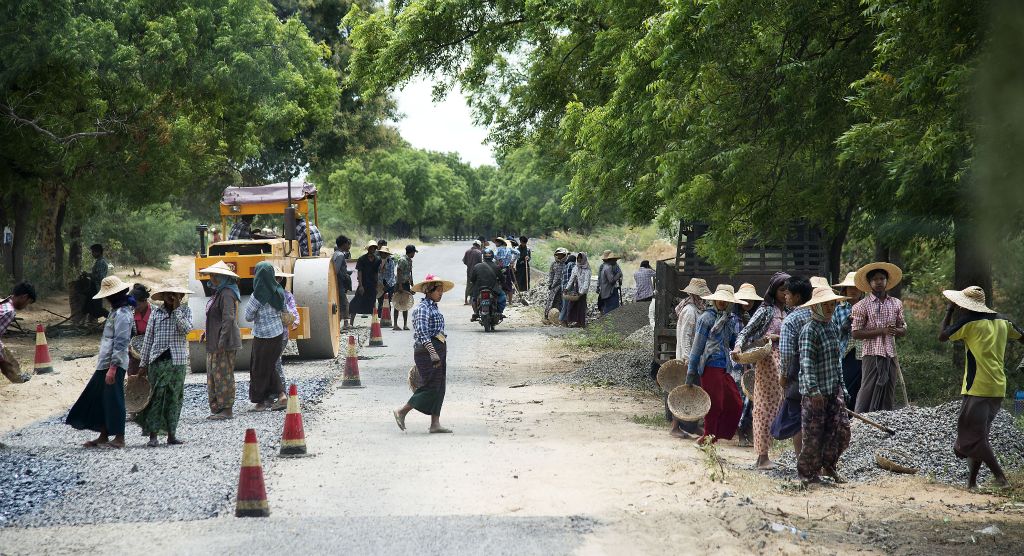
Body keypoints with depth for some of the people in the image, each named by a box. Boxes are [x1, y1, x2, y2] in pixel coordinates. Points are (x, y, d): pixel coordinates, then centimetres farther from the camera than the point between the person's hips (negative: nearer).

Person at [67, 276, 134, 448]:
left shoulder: (122, 314, -16)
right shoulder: (116, 311, 16)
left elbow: (121, 343, -21)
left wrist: (113, 367, -23)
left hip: (114, 364, -10)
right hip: (105, 363, 10)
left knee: (113, 400, -3)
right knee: (99, 399, 13)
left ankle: (119, 438, 5)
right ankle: (103, 436, 20)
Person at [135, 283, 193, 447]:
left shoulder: (185, 310, 6)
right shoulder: (156, 312, 6)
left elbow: (186, 329, -13)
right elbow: (148, 339, 9)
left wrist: (176, 309, -11)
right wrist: (143, 363, 7)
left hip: (178, 361, 1)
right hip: (158, 360, 0)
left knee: (174, 398, 4)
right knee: (156, 397, -5)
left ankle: (171, 433, 12)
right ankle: (153, 435, -4)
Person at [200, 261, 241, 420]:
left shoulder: (227, 294, -15)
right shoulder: (219, 292, 17)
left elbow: (228, 319, -21)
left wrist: (221, 342, -23)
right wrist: (207, 333, 18)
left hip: (224, 342, -11)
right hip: (215, 342, 11)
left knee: (223, 375, -7)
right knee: (213, 375, 11)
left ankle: (227, 410, -2)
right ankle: (216, 409, 16)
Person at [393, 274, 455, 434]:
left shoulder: (434, 307, 17)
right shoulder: (423, 308, -13)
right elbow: (422, 333, -24)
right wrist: (433, 353, -31)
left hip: (438, 350, 10)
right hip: (427, 350, -10)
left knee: (439, 388, 7)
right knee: (430, 386, -7)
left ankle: (435, 423, 8)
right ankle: (401, 411, 4)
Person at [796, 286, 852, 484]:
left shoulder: (834, 327, 13)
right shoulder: (809, 330, -13)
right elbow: (807, 362, -19)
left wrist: (841, 385, 18)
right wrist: (814, 390, -23)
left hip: (834, 389, 8)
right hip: (815, 392, -8)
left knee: (841, 429, 4)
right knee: (813, 433, -1)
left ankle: (829, 465, 21)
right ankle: (807, 472, 11)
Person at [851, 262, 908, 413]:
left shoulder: (896, 304, 12)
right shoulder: (862, 306, -2)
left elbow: (903, 330, 16)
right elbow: (856, 333, -7)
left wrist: (896, 331, -8)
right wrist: (881, 331, -15)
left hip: (890, 354, 5)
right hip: (872, 354, -5)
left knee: (889, 392, 7)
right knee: (868, 390, -7)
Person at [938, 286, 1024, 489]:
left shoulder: (968, 322, -8)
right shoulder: (1002, 321, 9)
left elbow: (942, 336, 0)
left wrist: (950, 311, 9)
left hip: (977, 388, -7)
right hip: (999, 389, 7)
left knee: (973, 436, -4)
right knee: (980, 434, 14)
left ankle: (1000, 476, -13)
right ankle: (972, 480, 15)